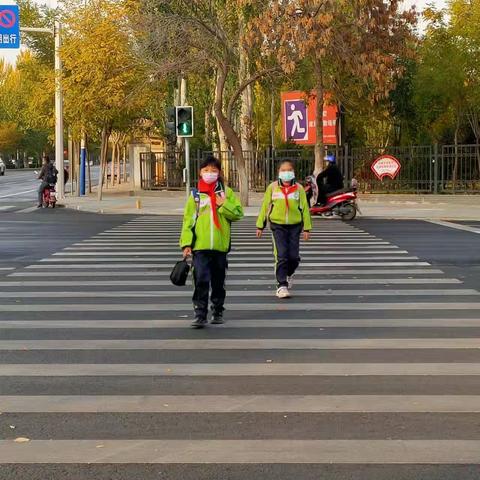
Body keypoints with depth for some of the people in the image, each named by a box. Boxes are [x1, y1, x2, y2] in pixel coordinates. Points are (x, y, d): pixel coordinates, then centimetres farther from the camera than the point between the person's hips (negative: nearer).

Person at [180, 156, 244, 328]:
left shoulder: (226, 192, 7)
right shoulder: (195, 194, 5)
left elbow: (238, 213, 1)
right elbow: (188, 219, 2)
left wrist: (224, 205, -14)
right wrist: (186, 243, -5)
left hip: (220, 245, 2)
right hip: (200, 245, -1)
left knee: (218, 281, 12)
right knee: (201, 280, -11)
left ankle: (218, 312, 25)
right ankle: (200, 314, -8)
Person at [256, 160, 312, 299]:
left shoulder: (299, 188, 4)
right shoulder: (273, 187, 3)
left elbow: (305, 208, 7)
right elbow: (265, 206, 9)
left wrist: (307, 228, 4)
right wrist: (260, 226, 8)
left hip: (295, 225, 1)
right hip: (278, 225, -1)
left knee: (294, 257, 2)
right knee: (281, 256, -9)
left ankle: (289, 274, 34)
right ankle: (282, 285, -3)